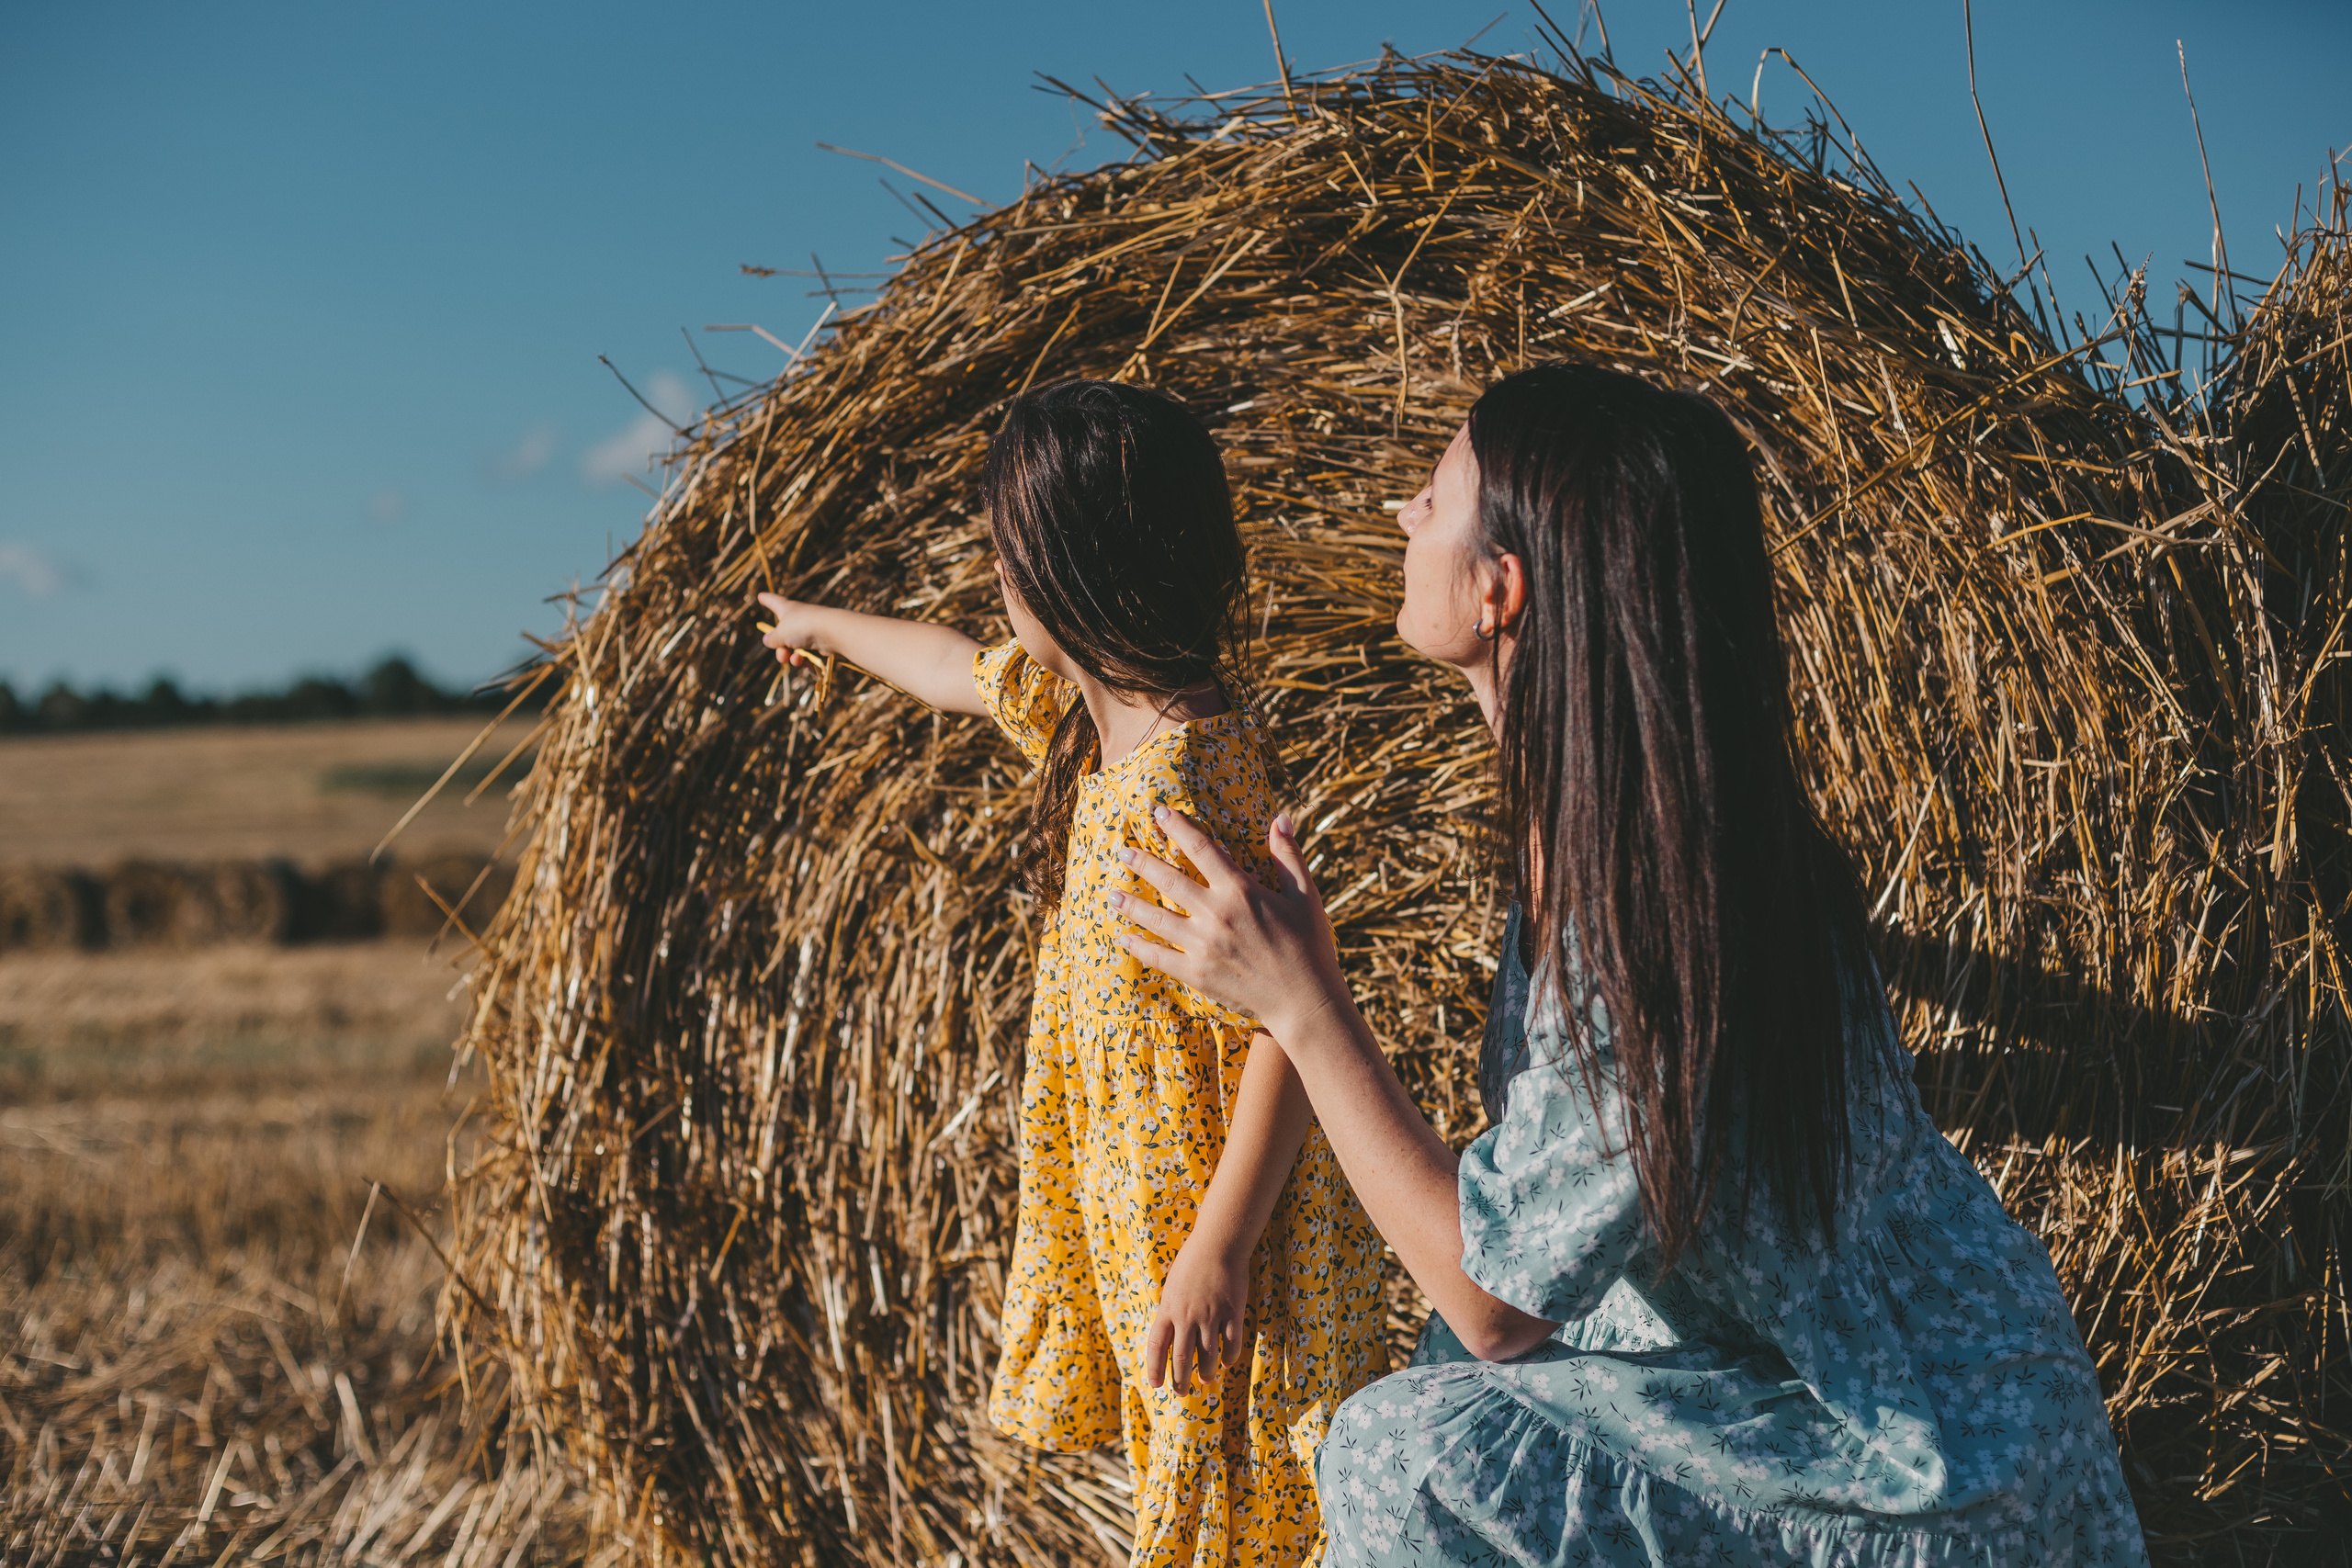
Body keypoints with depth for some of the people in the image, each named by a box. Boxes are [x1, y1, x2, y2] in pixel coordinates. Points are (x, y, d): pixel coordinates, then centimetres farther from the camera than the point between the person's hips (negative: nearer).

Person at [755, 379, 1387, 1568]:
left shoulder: (1180, 792, -29)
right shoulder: (1075, 698, 1)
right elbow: (957, 668, 24)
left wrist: (1217, 1250, -26)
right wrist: (823, 626, 42)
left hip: (1221, 1211, -9)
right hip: (1131, 1200, 9)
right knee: (1178, 1464, 21)